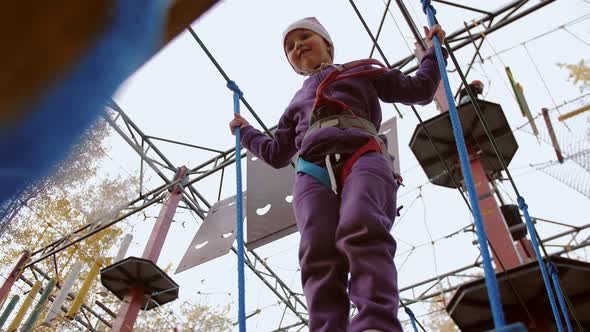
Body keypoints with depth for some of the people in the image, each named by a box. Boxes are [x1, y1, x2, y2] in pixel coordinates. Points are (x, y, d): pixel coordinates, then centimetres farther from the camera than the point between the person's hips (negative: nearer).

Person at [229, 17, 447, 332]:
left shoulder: (362, 71, 32)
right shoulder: (297, 102, 40)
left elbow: (418, 89, 30)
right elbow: (277, 154, 43)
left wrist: (433, 50, 34)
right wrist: (246, 133, 52)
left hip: (364, 159, -3)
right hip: (312, 173, 3)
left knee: (360, 229, -36)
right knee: (319, 253, -27)